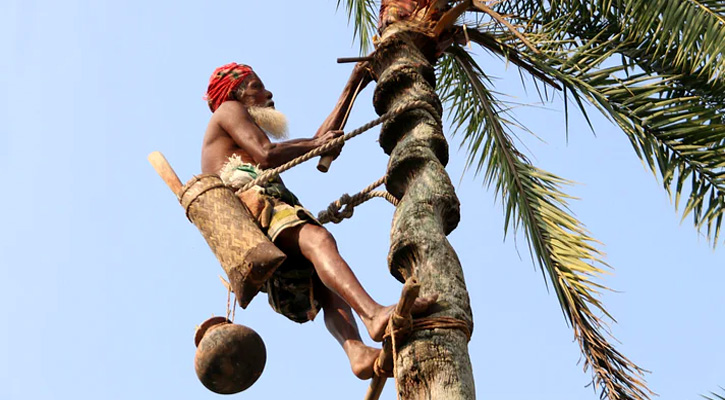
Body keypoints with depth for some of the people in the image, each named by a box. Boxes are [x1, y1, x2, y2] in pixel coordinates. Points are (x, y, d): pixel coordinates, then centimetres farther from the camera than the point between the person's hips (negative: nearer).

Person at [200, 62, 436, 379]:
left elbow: (320, 140, 39)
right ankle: (375, 315, -56)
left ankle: (358, 353, -40)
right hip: (251, 205, -9)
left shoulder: (247, 145, 44)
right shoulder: (229, 109, 19)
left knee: (326, 288, -14)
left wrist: (352, 86, 42)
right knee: (317, 239, -34)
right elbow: (267, 155, -1)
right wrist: (315, 144, 16)